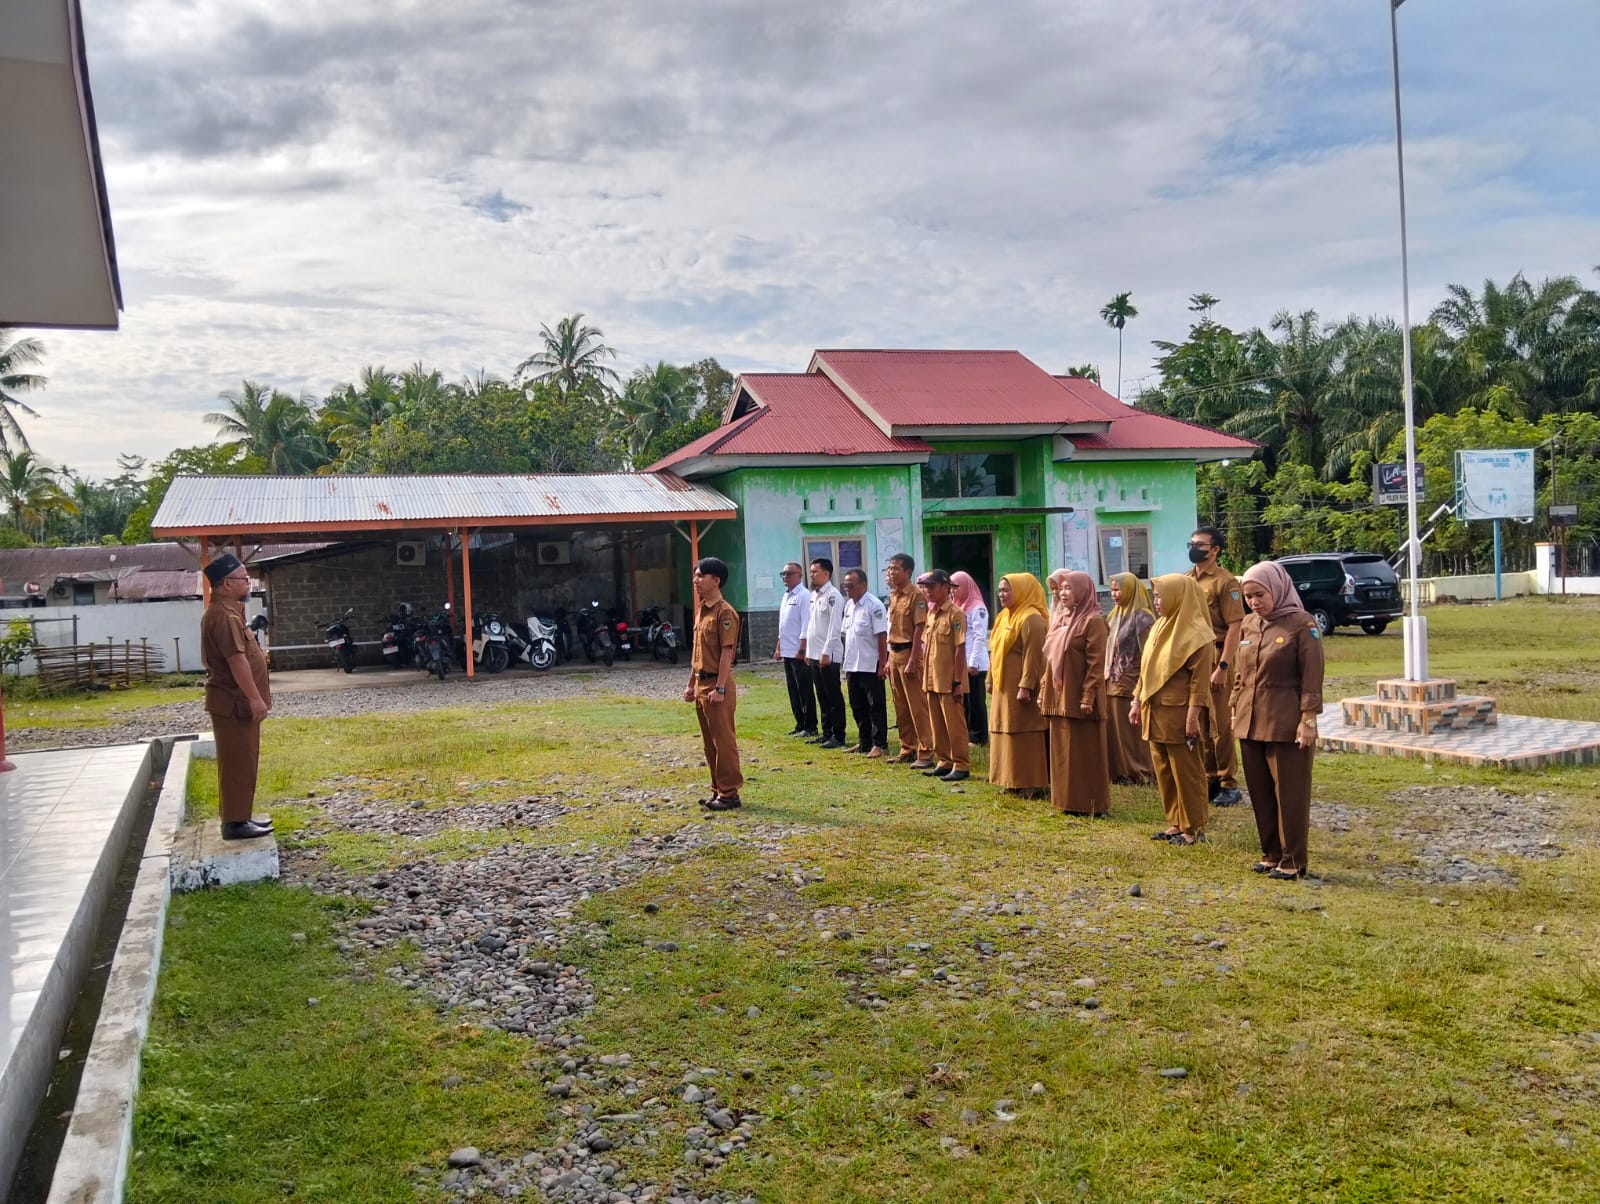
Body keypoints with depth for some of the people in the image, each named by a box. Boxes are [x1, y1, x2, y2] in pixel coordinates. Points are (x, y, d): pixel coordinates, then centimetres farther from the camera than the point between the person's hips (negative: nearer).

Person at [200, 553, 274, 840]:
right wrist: (255, 698, -25)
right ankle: (235, 823, 1)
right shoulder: (222, 615, -19)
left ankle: (240, 816, 23)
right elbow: (236, 659, -25)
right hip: (233, 701, -10)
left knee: (243, 761, 15)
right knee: (237, 762, -5)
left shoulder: (228, 611, 15)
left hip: (238, 700, 10)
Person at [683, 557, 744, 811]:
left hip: (717, 685, -9)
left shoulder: (724, 612, -14)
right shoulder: (701, 610, 14)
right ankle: (718, 790, 21)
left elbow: (727, 653, -17)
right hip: (701, 684, 9)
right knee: (710, 742, 13)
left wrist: (719, 688, -20)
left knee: (724, 741, -3)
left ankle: (730, 793, 3)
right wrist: (691, 684, 18)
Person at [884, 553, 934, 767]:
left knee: (918, 706, -5)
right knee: (901, 707, 13)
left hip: (909, 653, -8)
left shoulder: (916, 595, -12)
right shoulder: (893, 596, 13)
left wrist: (912, 661, -19)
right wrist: (890, 658, 14)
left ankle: (925, 753, -1)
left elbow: (919, 629, -15)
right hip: (894, 653, 8)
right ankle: (907, 749, 21)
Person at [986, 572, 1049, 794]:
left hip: (1020, 687, -9)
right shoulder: (1004, 617, 14)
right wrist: (992, 682, 16)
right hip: (1004, 687, 9)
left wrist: (1025, 686, -25)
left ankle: (1033, 783, 1)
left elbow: (1033, 655, -20)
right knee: (1008, 733, 12)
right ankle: (1014, 780, 19)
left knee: (1024, 733, -5)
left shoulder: (1031, 619, -15)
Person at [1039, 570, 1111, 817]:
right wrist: (1044, 691, 13)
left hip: (1078, 698, -8)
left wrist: (1088, 697, -20)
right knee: (1062, 751, 11)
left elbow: (1096, 663, -15)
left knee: (1085, 752, 0)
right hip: (1057, 697, 8)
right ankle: (1067, 801, 18)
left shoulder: (1093, 621, -10)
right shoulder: (1061, 619, 14)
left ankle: (1091, 804, 7)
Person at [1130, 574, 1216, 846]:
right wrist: (1138, 701, 15)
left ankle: (1194, 828, 12)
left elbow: (1200, 678, -16)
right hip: (1154, 711, 8)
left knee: (1186, 772, 1)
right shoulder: (1159, 627, 12)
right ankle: (1176, 824, 22)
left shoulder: (1196, 634, -12)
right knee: (1163, 771, 12)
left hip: (1178, 713, -8)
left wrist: (1193, 714, -20)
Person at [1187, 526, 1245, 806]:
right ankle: (1209, 778, 21)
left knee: (1219, 725, -1)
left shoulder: (1225, 582, -10)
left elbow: (1234, 627, -14)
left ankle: (1228, 784, 7)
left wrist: (1223, 667, -20)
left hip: (1213, 660, -7)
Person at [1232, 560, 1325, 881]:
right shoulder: (1248, 625, 9)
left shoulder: (1302, 625, -9)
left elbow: (1312, 677, -11)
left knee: (1290, 793, 1)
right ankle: (1271, 854, 23)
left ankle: (1292, 861, 10)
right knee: (1260, 792, 12)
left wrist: (1308, 719, -15)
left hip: (1286, 724, -6)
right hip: (1250, 722, 6)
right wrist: (1236, 709, 11)